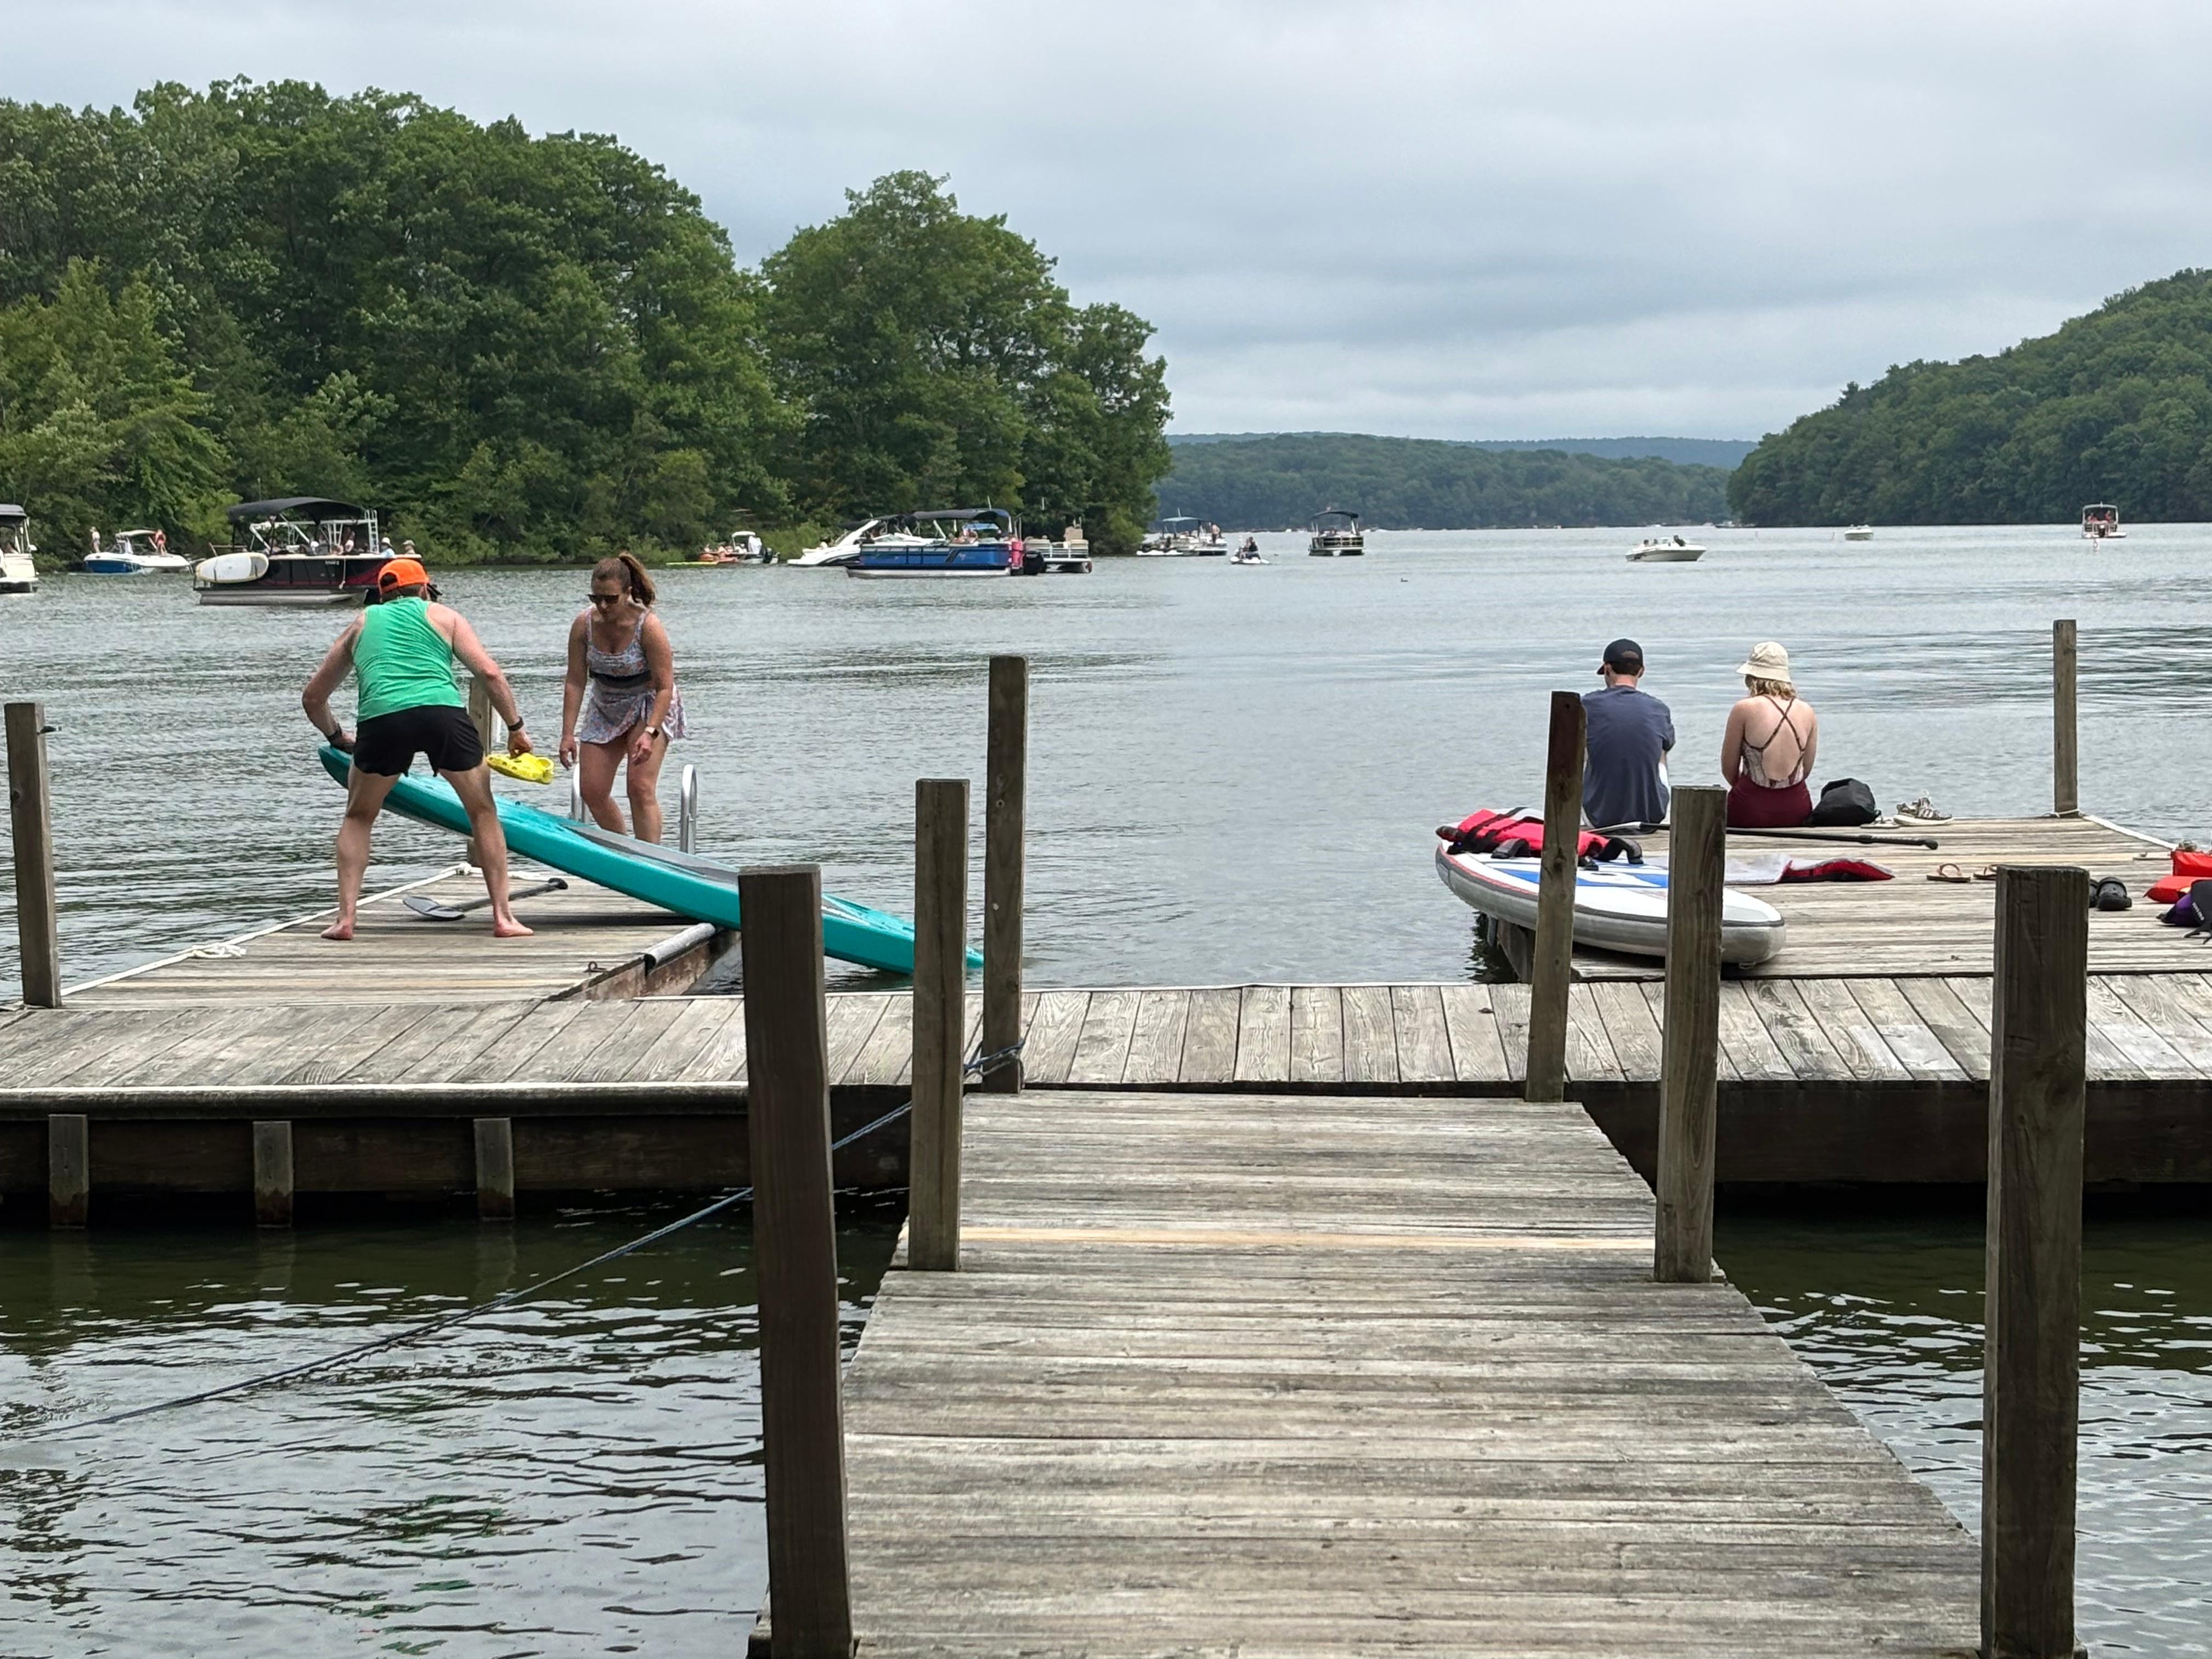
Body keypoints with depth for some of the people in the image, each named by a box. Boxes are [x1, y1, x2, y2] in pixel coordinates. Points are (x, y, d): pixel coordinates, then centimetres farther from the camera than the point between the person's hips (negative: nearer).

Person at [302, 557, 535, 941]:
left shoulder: (362, 623, 32)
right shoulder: (443, 615, 26)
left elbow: (312, 697, 37)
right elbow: (489, 673, 10)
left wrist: (337, 737, 53)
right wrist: (516, 727, 19)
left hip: (381, 717, 1)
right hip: (443, 711, -1)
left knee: (358, 819, 23)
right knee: (483, 812, 17)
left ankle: (345, 918, 12)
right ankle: (503, 916, 12)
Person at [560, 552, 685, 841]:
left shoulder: (648, 627, -26)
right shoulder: (584, 625, -15)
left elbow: (665, 686, -23)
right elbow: (575, 682, -9)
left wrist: (650, 733, -33)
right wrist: (568, 734, -12)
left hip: (649, 706, -5)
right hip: (605, 709, 5)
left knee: (641, 788, -18)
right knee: (592, 791, 1)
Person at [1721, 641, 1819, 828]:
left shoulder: (1744, 709, -9)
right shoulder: (1807, 712, 3)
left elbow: (1728, 769, -1)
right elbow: (1806, 770, 10)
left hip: (1750, 812, -5)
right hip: (1796, 811, 5)